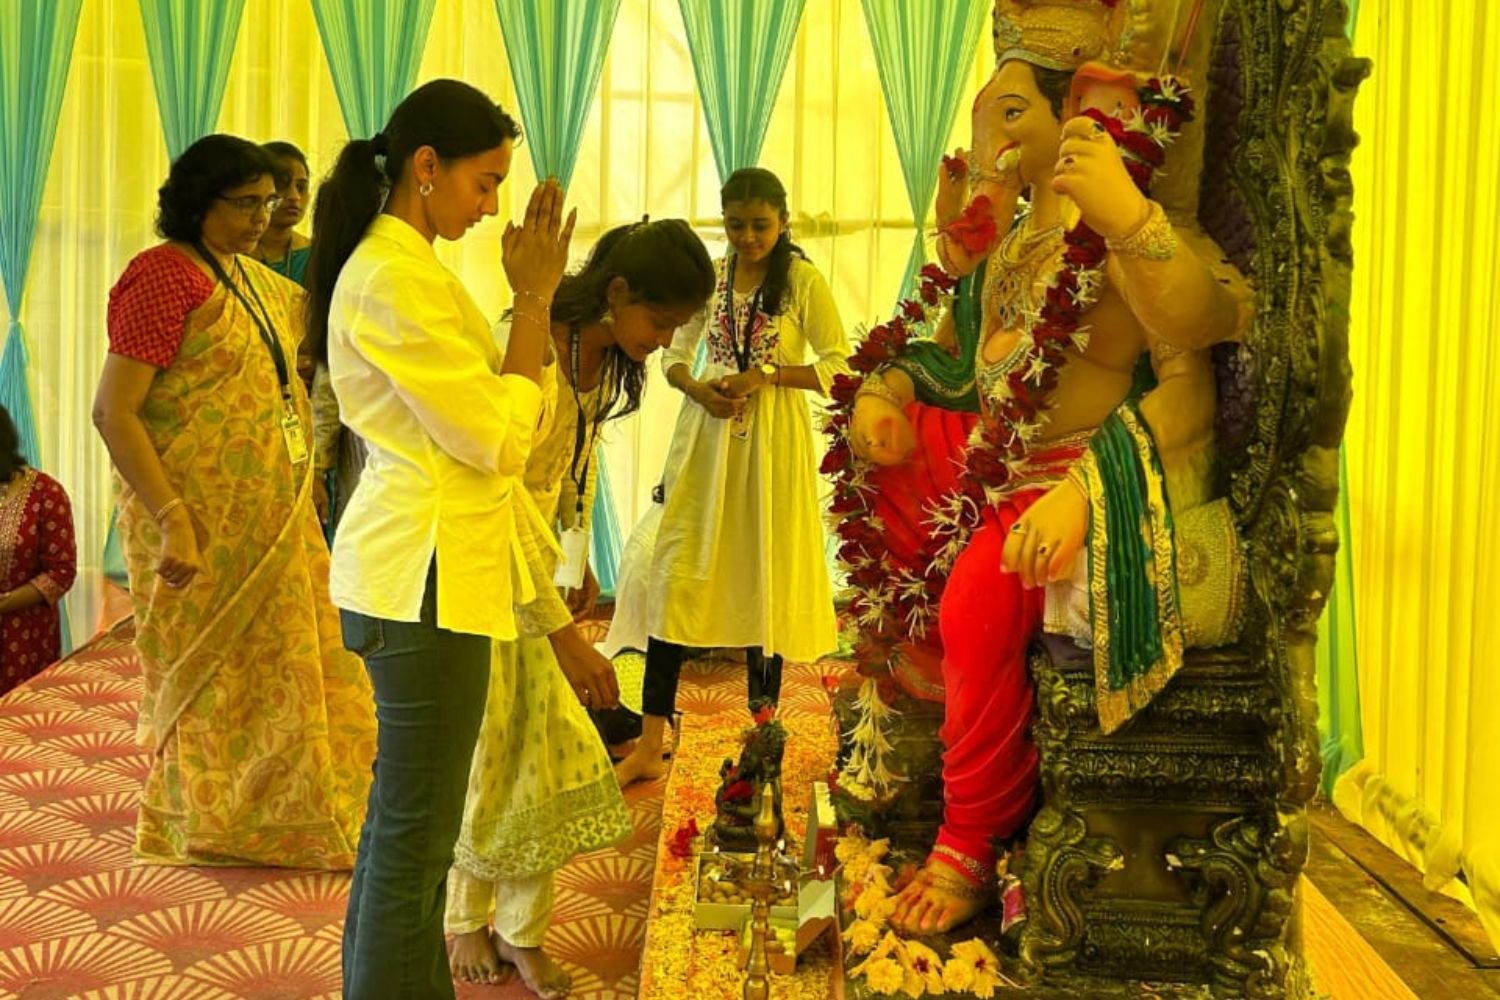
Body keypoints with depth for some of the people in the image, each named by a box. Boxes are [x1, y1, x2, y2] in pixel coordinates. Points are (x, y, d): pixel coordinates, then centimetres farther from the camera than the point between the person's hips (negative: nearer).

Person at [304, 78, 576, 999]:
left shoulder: (403, 266, 13)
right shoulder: (394, 280, -18)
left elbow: (481, 398, 13)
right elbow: (497, 439, -17)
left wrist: (535, 295, 7)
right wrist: (536, 300, -12)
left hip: (425, 566, 11)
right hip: (430, 575, -11)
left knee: (407, 817, 20)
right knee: (418, 831, 0)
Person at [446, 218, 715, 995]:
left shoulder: (607, 357, -1)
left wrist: (580, 559, 15)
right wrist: (561, 631, -29)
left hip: (535, 564, 7)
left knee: (546, 748, 7)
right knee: (485, 750, 4)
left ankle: (521, 930, 20)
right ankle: (466, 920, 26)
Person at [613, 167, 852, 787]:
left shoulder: (803, 280, -2)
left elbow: (839, 364, -5)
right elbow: (675, 353, 13)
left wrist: (765, 377, -15)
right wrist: (695, 388, -8)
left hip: (774, 441, -3)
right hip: (707, 436, 3)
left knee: (765, 578, 4)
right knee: (678, 577, -2)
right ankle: (650, 744, 2)